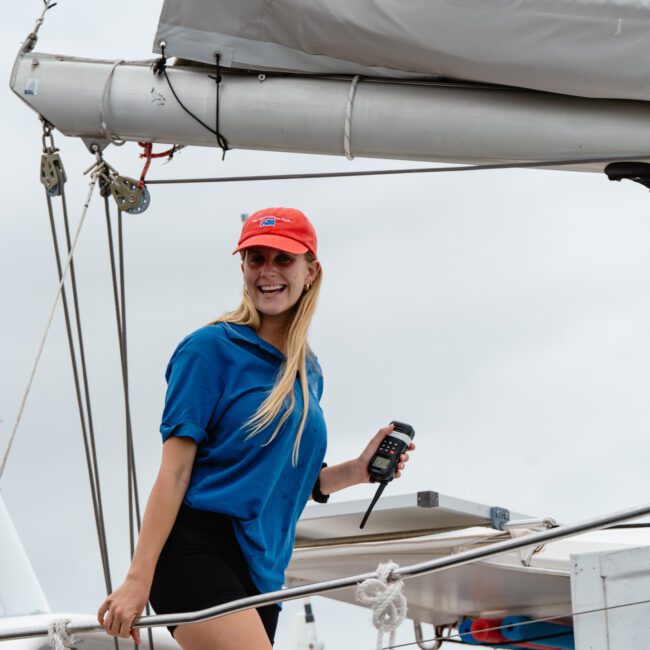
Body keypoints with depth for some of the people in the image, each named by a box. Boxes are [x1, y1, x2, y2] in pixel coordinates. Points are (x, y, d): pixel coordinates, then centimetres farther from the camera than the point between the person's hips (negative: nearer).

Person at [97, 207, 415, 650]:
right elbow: (175, 470, -9)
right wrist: (139, 578, -15)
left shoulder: (308, 371, 18)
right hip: (198, 551, -8)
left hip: (262, 570, 8)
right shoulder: (211, 348, -3)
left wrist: (357, 470, 6)